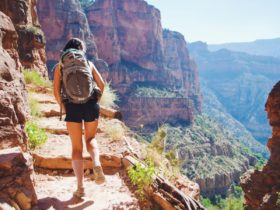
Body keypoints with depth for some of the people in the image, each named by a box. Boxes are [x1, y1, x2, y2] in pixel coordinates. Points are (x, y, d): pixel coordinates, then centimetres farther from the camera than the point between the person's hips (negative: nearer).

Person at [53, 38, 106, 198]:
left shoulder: (60, 66, 9)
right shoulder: (89, 63, 12)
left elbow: (56, 90, 1)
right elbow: (101, 84, 7)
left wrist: (62, 106, 15)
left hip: (72, 107, -1)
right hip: (91, 105, 1)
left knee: (77, 148, 9)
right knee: (91, 139, 22)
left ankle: (80, 187, 5)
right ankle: (97, 164, -8)